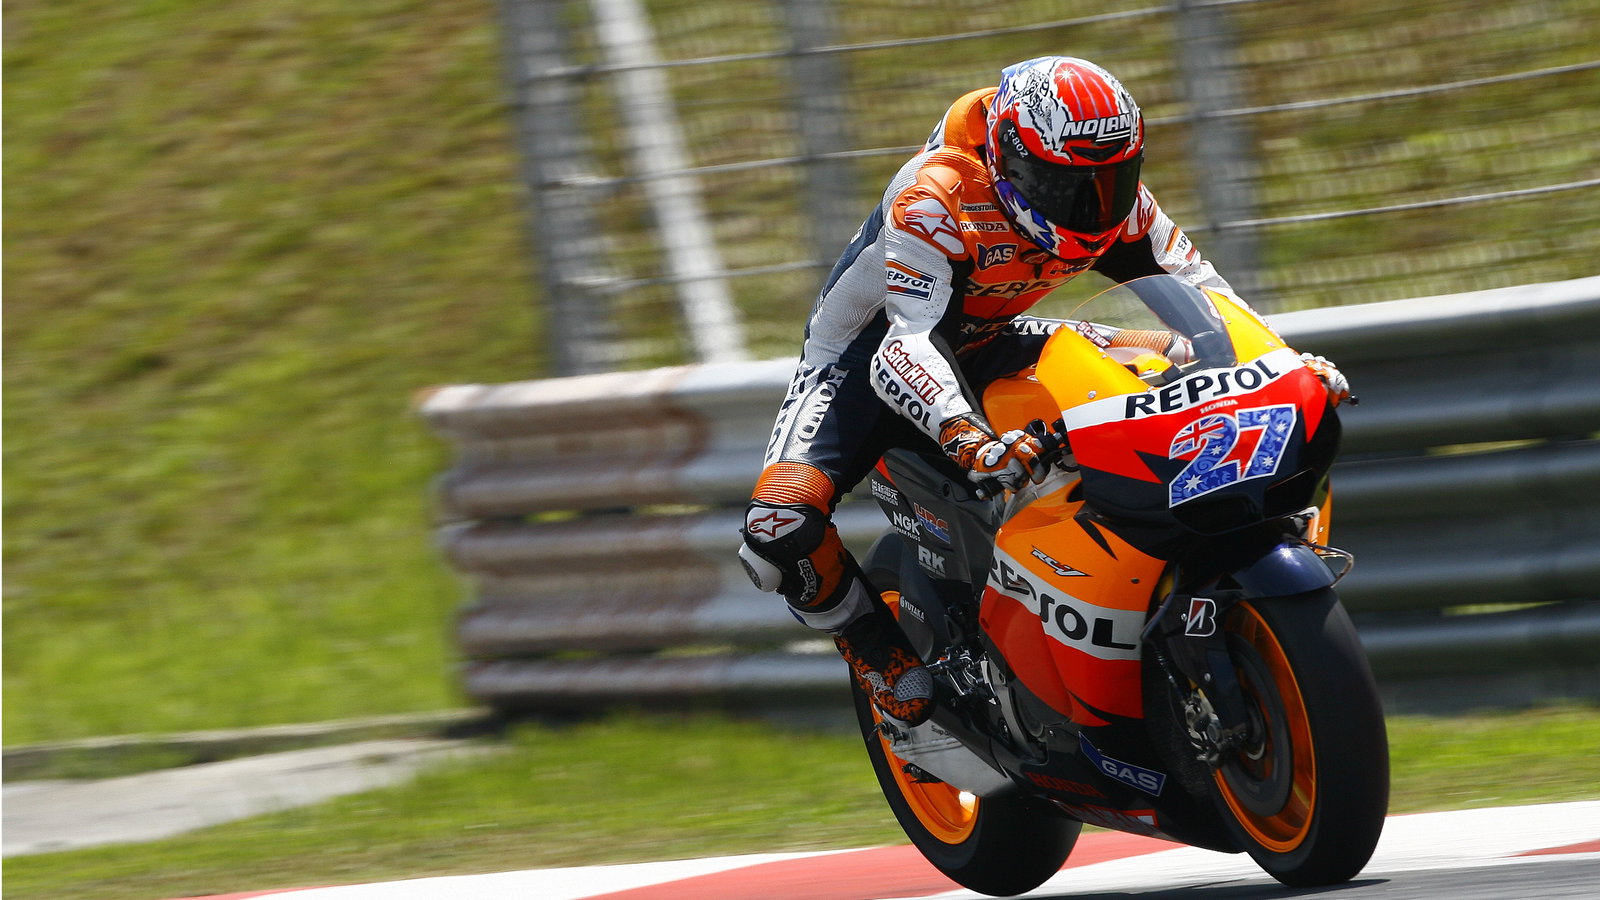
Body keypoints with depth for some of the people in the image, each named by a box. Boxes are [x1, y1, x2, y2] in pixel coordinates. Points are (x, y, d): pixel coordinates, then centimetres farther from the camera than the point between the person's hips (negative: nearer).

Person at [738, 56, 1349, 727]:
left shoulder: (1113, 200, -15)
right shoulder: (933, 198, -35)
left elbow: (1197, 283, -4)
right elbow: (910, 343, -45)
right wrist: (971, 440, -63)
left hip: (987, 343, 6)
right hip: (867, 349, -6)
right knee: (781, 530, -31)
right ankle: (887, 661, -7)